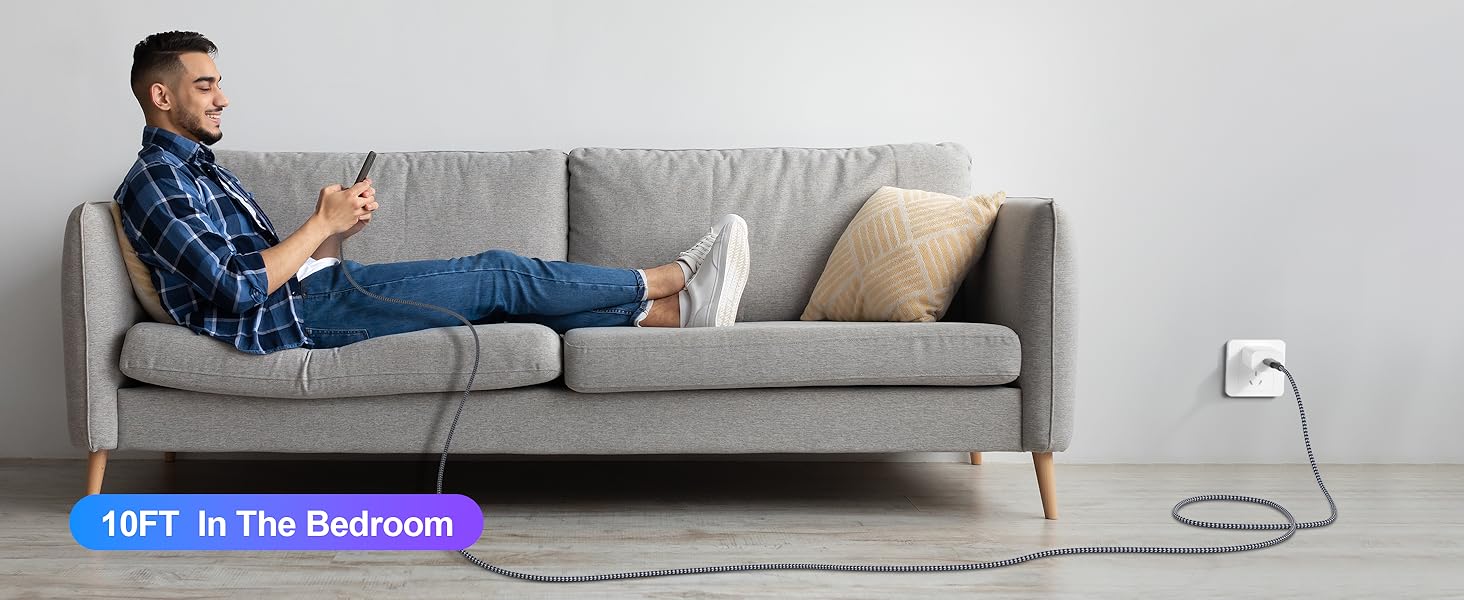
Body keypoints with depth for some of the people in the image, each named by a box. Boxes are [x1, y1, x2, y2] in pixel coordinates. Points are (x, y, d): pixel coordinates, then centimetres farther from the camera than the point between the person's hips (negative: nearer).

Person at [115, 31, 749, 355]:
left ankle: (675, 310, -1)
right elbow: (237, 287, -21)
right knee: (500, 275, -9)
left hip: (315, 290, 9)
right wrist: (323, 225, -15)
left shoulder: (198, 168, 23)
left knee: (500, 292, 0)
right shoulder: (154, 180, -9)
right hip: (294, 314, -9)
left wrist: (336, 224, 0)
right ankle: (670, 279, 1)